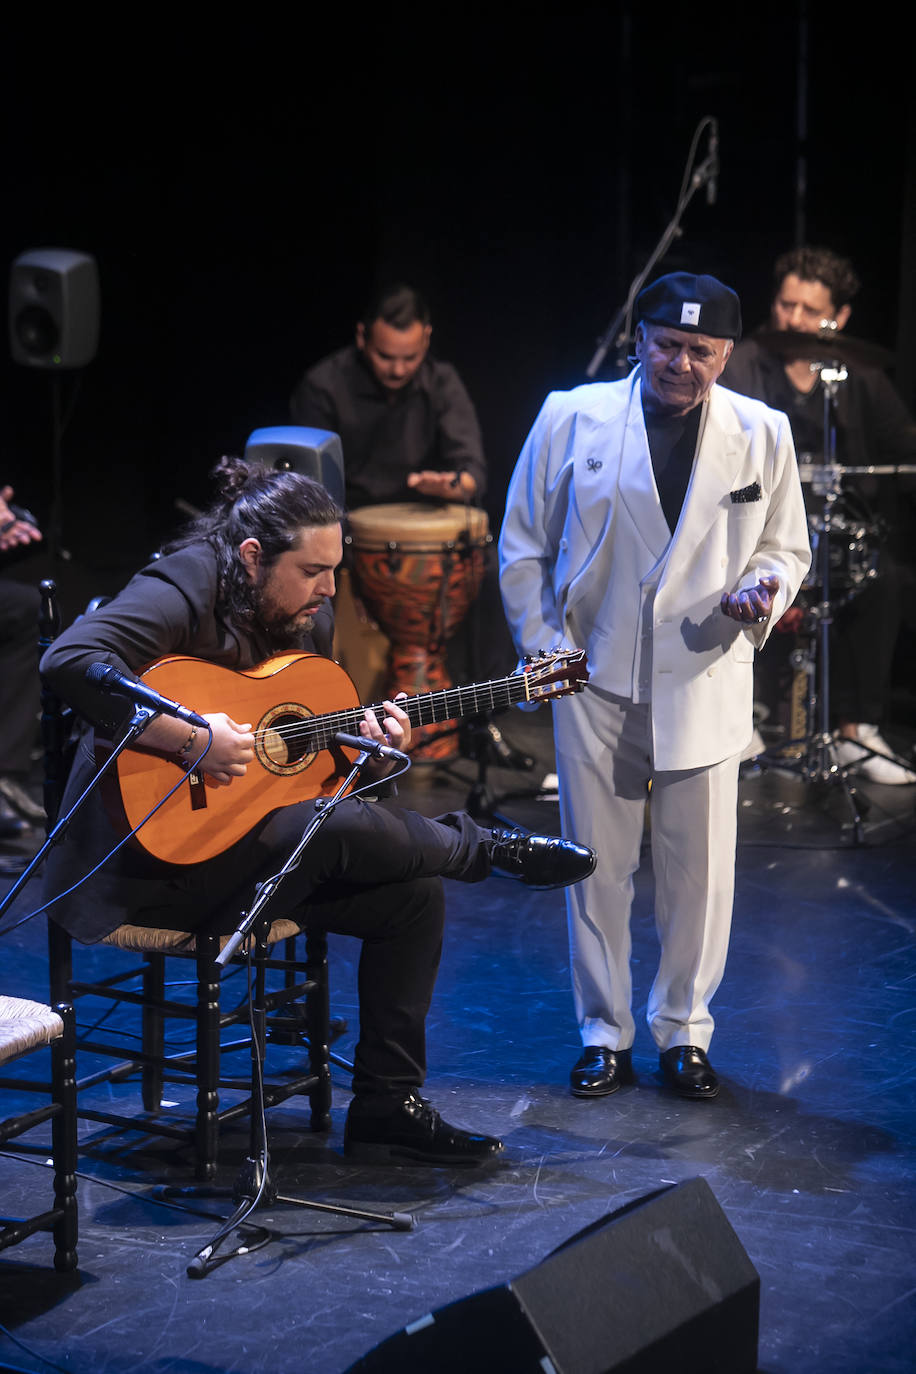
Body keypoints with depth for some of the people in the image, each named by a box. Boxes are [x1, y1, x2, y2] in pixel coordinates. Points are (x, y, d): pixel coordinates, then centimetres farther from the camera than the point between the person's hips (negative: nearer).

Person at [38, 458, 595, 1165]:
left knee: (415, 893, -6)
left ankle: (387, 1107, 1)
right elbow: (70, 662, -35)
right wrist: (191, 739, -33)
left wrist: (363, 737, -4)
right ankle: (491, 850, -1)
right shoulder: (183, 590, -18)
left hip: (259, 832, 9)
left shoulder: (310, 618, 9)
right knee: (344, 827, -31)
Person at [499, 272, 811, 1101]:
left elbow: (786, 546, 12)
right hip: (595, 680, 0)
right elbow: (523, 547, 6)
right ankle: (604, 1034, 20)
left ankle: (685, 1032, 21)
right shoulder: (572, 418, -1)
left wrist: (764, 589, -10)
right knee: (597, 864, 6)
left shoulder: (762, 433, 2)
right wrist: (543, 649, 0)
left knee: (700, 868, 4)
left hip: (705, 681, 1)